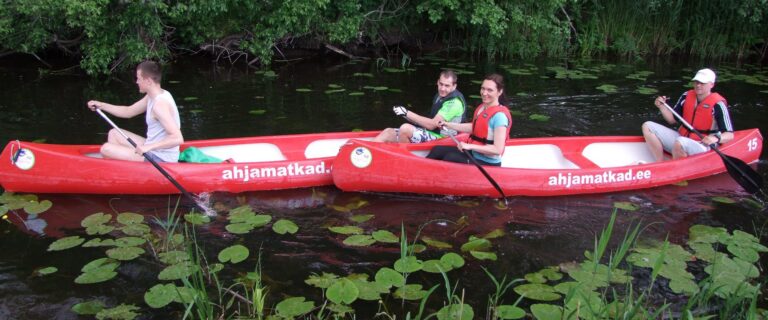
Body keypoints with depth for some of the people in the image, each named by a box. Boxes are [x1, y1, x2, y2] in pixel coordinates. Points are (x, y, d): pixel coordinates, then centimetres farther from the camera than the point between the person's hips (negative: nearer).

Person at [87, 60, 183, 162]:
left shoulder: (160, 104, -24)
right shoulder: (153, 96, 7)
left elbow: (178, 139, -34)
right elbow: (128, 111, 22)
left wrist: (149, 147, -33)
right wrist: (101, 105, 16)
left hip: (160, 160, -10)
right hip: (153, 150, 10)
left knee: (106, 149, -11)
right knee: (114, 133, 22)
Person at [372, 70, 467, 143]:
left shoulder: (455, 102, -17)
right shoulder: (439, 96, 13)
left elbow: (432, 125, -22)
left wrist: (407, 113, -18)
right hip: (429, 133, 9)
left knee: (405, 128, -31)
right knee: (388, 132, -2)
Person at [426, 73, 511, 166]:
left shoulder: (499, 115, -23)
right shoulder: (482, 107, 5)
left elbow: (498, 149, -26)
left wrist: (470, 146, -30)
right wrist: (448, 125, 13)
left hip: (488, 163, -9)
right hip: (474, 153, 9)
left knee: (450, 158, -26)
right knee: (437, 150, 1)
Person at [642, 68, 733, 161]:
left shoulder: (717, 104, -13)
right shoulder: (687, 96, 4)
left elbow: (729, 135, -13)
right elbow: (672, 120, 12)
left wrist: (716, 138, -34)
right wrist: (661, 106, -5)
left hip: (702, 145, -7)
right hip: (681, 137, 7)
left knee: (680, 143, -41)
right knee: (648, 126, -5)